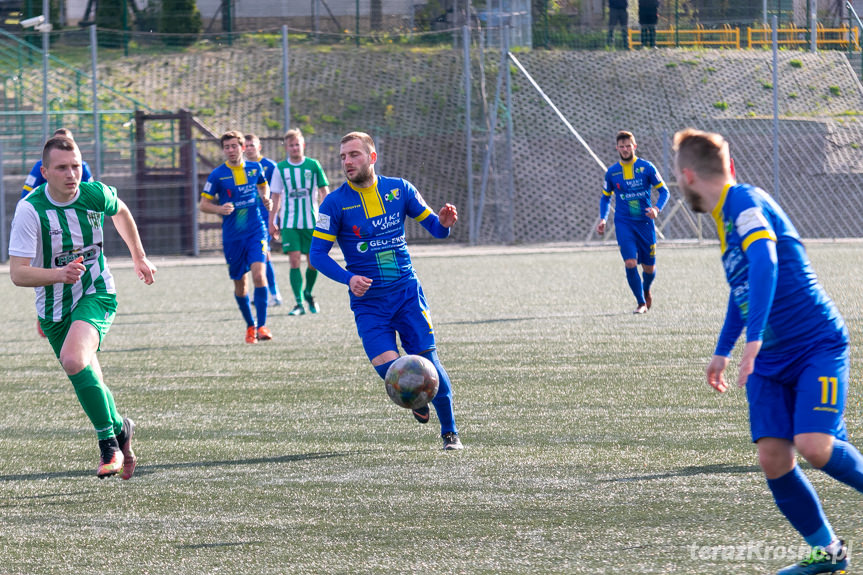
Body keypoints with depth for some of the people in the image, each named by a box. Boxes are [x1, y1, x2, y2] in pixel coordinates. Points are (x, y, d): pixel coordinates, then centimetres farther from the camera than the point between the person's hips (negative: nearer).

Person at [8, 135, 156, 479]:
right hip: (53, 306, 2)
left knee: (73, 358, -29)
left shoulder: (97, 195, -11)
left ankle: (108, 442, -17)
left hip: (96, 294, -2)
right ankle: (120, 429, 41)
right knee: (88, 382, 11)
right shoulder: (30, 209, -19)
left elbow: (121, 213, 16)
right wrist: (59, 274, -39)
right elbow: (18, 273, -22)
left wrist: (139, 257, 25)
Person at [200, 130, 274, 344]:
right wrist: (220, 209, -21)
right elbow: (204, 204, -1)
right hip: (232, 236, 0)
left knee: (258, 273, -18)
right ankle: (250, 326, 26)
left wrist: (265, 198, 3)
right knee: (240, 284, 7)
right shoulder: (217, 175, -4)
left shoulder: (255, 168, 3)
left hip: (256, 231, 0)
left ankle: (262, 325, -14)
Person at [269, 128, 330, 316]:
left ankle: (308, 294, 29)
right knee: (294, 260, -9)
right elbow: (276, 197, 9)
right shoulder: (280, 168, 3)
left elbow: (324, 191, 5)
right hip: (289, 222, 0)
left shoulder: (313, 165, 1)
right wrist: (272, 222, 7)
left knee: (313, 262, 4)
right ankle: (299, 303, -7)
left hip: (311, 221, 0)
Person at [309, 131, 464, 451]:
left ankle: (450, 432, 10)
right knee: (386, 365, -16)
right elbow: (318, 253, -7)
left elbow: (434, 227, 9)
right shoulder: (336, 203, -5)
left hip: (407, 292, 1)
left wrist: (444, 223, -16)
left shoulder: (398, 189, 2)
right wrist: (349, 278, -24)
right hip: (369, 301, -1)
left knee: (427, 359, -6)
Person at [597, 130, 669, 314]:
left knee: (649, 267, 4)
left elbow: (663, 190, 1)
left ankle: (646, 290, 38)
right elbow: (605, 197, 17)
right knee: (630, 263, -15)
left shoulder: (646, 167, -3)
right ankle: (641, 303, -3)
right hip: (624, 223, 1)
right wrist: (603, 219, 2)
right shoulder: (612, 172, 4)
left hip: (645, 222, -1)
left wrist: (657, 208, -18)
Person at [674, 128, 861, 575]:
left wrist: (753, 340, -40)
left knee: (813, 445, -26)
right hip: (770, 362, 8)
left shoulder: (744, 202, -14)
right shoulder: (726, 214, 16)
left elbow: (764, 264, -31)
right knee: (773, 458, -6)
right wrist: (722, 350, 41)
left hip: (818, 348, -8)